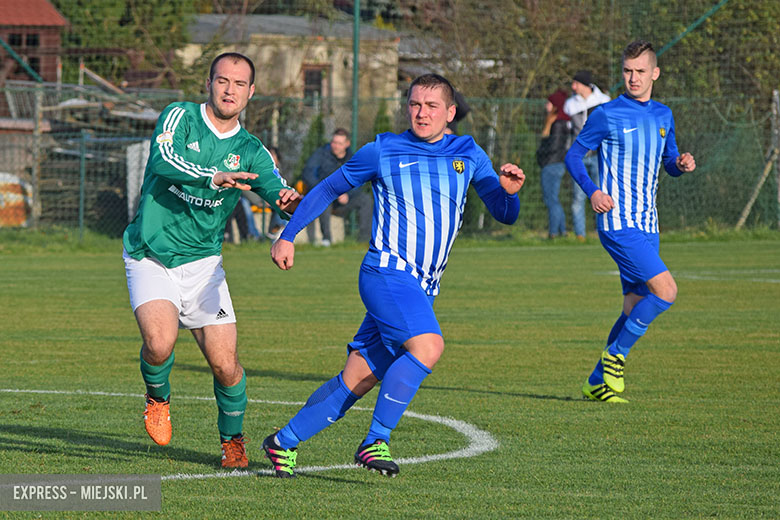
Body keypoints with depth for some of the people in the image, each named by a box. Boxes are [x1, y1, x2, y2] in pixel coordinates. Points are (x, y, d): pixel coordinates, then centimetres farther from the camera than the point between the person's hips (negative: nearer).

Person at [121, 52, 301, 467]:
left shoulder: (251, 152, 4)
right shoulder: (179, 117, -5)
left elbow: (279, 191, -9)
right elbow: (164, 160, -25)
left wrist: (290, 200, -35)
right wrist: (214, 177, -41)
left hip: (202, 261, 3)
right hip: (150, 257, -3)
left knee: (225, 363, -6)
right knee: (159, 343, -25)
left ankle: (232, 439, 22)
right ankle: (157, 397, 10)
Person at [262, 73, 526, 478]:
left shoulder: (468, 155, 11)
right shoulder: (383, 151, 2)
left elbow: (505, 215, 11)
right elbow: (328, 189, 14)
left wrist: (509, 191, -12)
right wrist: (288, 236, 10)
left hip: (422, 290, 5)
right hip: (387, 273, -4)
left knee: (359, 379, 3)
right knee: (428, 347, -28)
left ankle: (285, 441, 17)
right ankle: (376, 441, -22)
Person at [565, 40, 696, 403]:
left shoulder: (663, 116, 12)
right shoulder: (607, 115, -6)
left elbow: (668, 162, 23)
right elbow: (574, 155, 0)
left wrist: (682, 164, -1)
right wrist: (592, 191, -16)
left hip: (647, 224, 7)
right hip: (618, 222, -7)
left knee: (636, 309, 7)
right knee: (665, 290, -19)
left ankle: (598, 382, 18)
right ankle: (615, 355, -4)